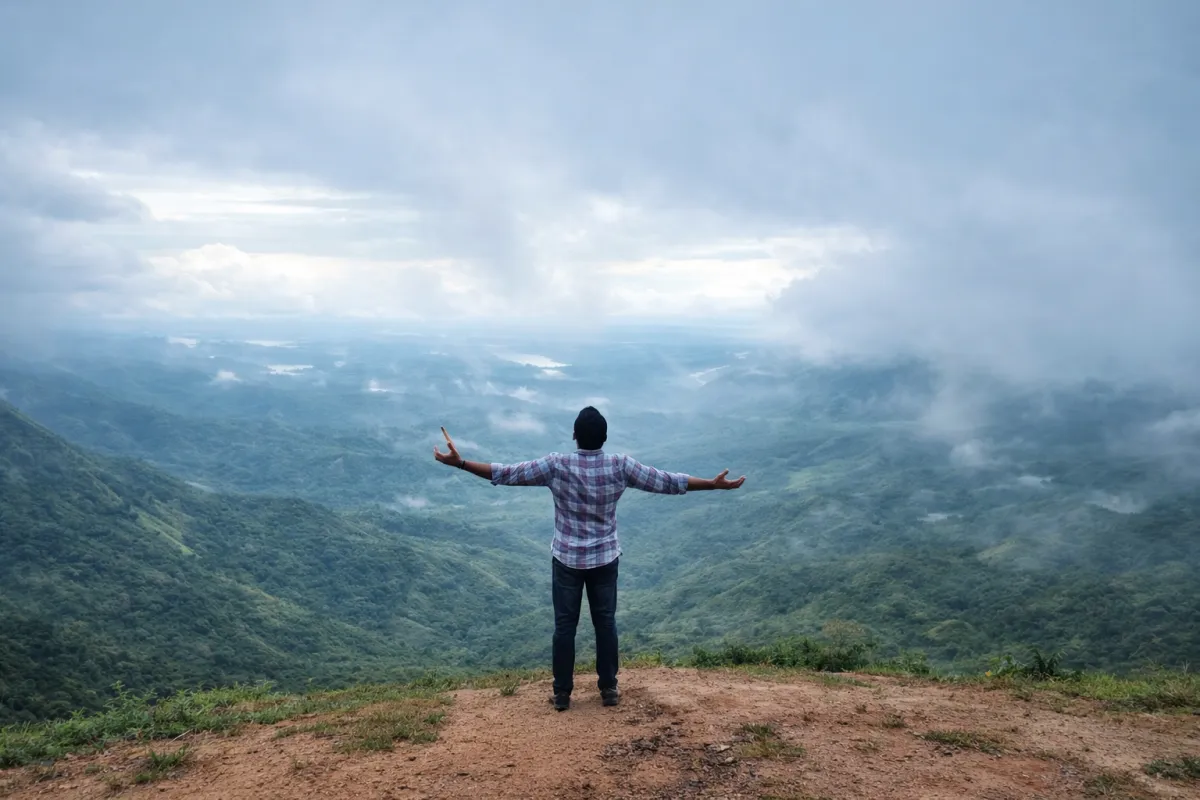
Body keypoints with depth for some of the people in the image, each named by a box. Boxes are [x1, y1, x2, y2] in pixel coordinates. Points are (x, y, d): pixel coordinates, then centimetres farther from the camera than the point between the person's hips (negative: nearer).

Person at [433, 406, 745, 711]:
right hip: (605, 558, 1)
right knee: (606, 623, 14)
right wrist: (714, 484, 1)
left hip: (567, 559, -1)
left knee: (564, 625, 9)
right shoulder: (620, 465, -11)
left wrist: (460, 463, -8)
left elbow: (506, 474, -14)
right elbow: (668, 482, -7)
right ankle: (608, 689, 23)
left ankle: (562, 693, 17)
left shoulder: (556, 465, -14)